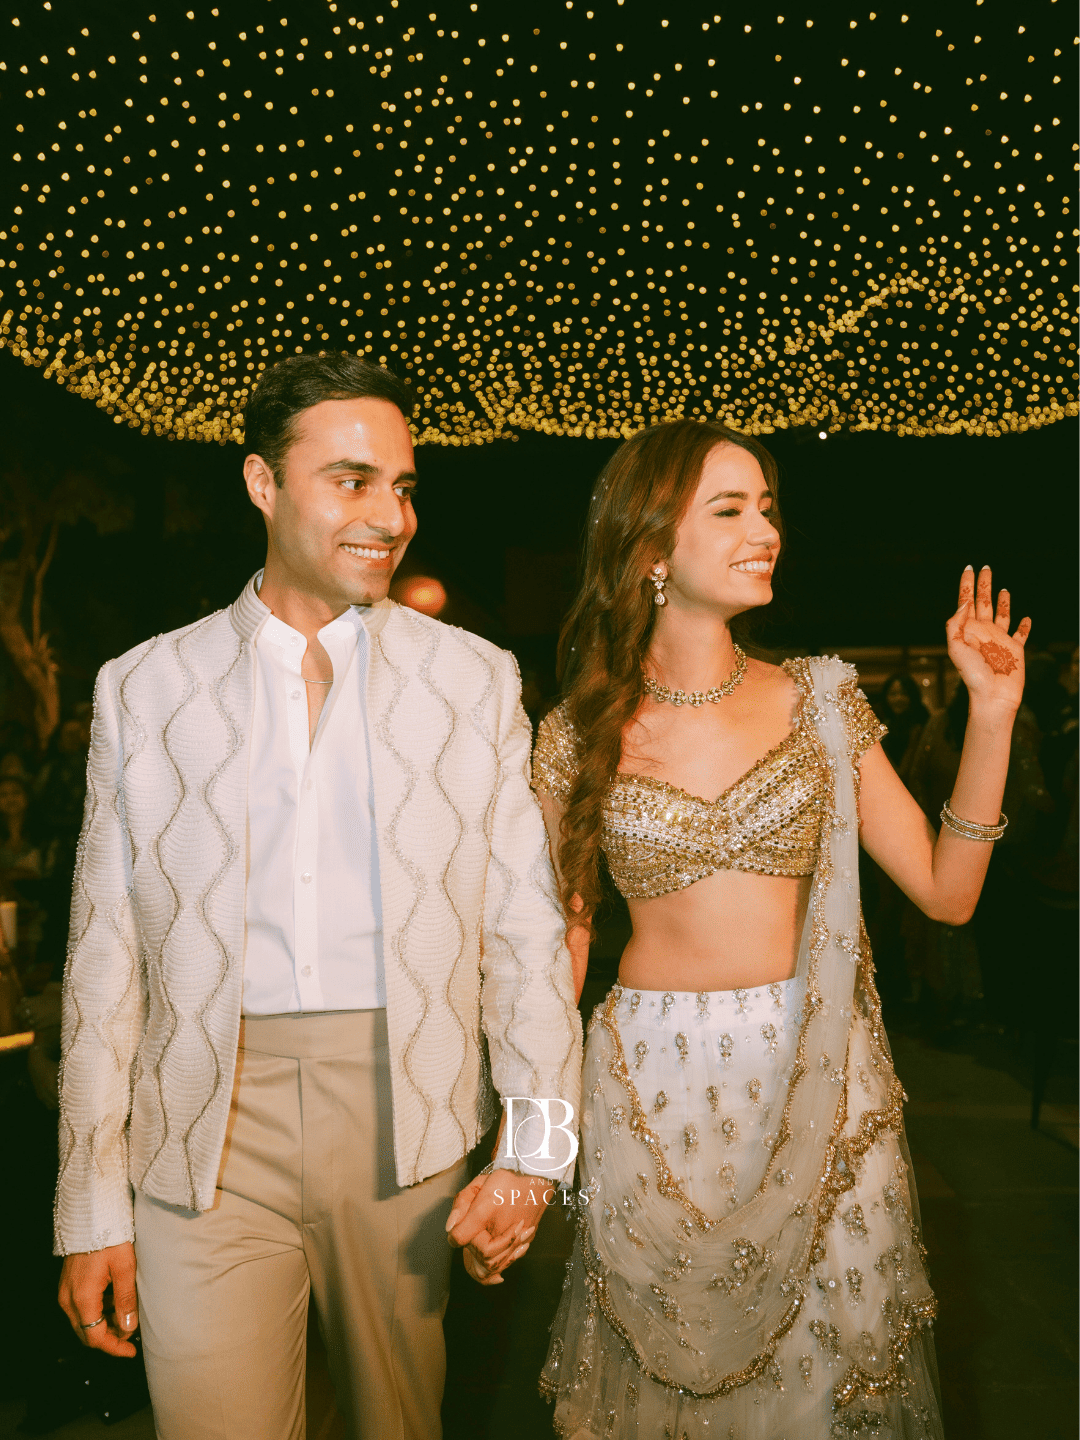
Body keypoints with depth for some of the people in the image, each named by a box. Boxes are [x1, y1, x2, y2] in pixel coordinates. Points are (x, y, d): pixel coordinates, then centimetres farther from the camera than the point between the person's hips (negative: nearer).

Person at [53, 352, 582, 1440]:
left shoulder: (474, 679, 2)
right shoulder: (143, 687, 2)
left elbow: (527, 926, 2)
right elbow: (106, 956, 3)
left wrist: (534, 1153, -5)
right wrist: (92, 1210, 3)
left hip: (406, 1126, 1)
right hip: (206, 1139, 0)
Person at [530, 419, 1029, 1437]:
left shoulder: (820, 700, -2)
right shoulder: (578, 735, -4)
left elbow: (946, 891, -2)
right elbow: (563, 932, 4)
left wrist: (991, 714, -10)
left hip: (817, 1084, 1)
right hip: (652, 1089, -1)